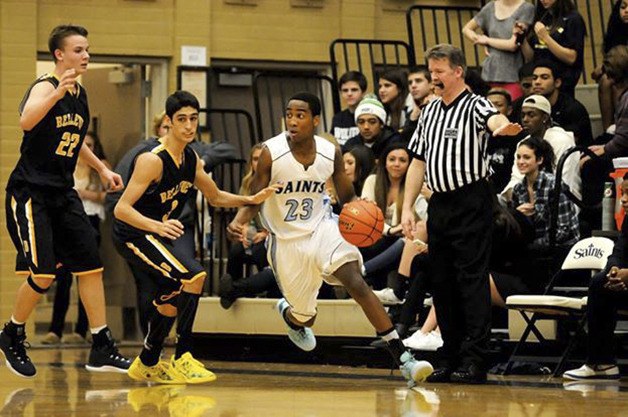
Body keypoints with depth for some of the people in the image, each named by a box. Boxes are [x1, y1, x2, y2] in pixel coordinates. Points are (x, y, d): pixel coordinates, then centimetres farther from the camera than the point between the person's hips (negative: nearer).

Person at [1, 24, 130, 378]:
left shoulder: (80, 94, 10)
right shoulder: (45, 87, -15)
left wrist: (102, 169, 22)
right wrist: (58, 92, -49)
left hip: (63, 193, 8)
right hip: (30, 192, -8)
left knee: (91, 265, 3)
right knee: (43, 275, -12)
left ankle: (102, 349, 7)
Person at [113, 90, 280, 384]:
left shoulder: (191, 159, 3)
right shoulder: (153, 160, -24)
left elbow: (216, 197, 18)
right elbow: (121, 209, -28)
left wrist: (252, 200, 3)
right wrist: (158, 226, -43)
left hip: (157, 235, 9)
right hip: (133, 235, -9)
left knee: (172, 300, 18)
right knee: (194, 275, -24)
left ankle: (147, 365, 36)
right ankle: (183, 359, -18)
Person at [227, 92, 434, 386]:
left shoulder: (331, 153, -9)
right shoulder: (271, 153, -16)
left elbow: (346, 197, 5)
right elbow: (254, 199, -8)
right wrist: (238, 222, -29)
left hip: (321, 228, 1)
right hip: (286, 240, -1)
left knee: (357, 283, -23)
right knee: (305, 317, 9)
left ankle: (402, 358, -27)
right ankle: (287, 312, 52)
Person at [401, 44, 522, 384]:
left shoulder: (474, 106, -5)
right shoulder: (429, 112, 16)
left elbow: (494, 119, -29)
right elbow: (418, 161, 19)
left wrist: (503, 126, -54)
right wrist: (407, 208, 11)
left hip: (471, 201, -7)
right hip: (439, 204, 7)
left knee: (472, 278, -9)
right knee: (442, 282, 8)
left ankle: (474, 361, -10)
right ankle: (451, 359, 15)